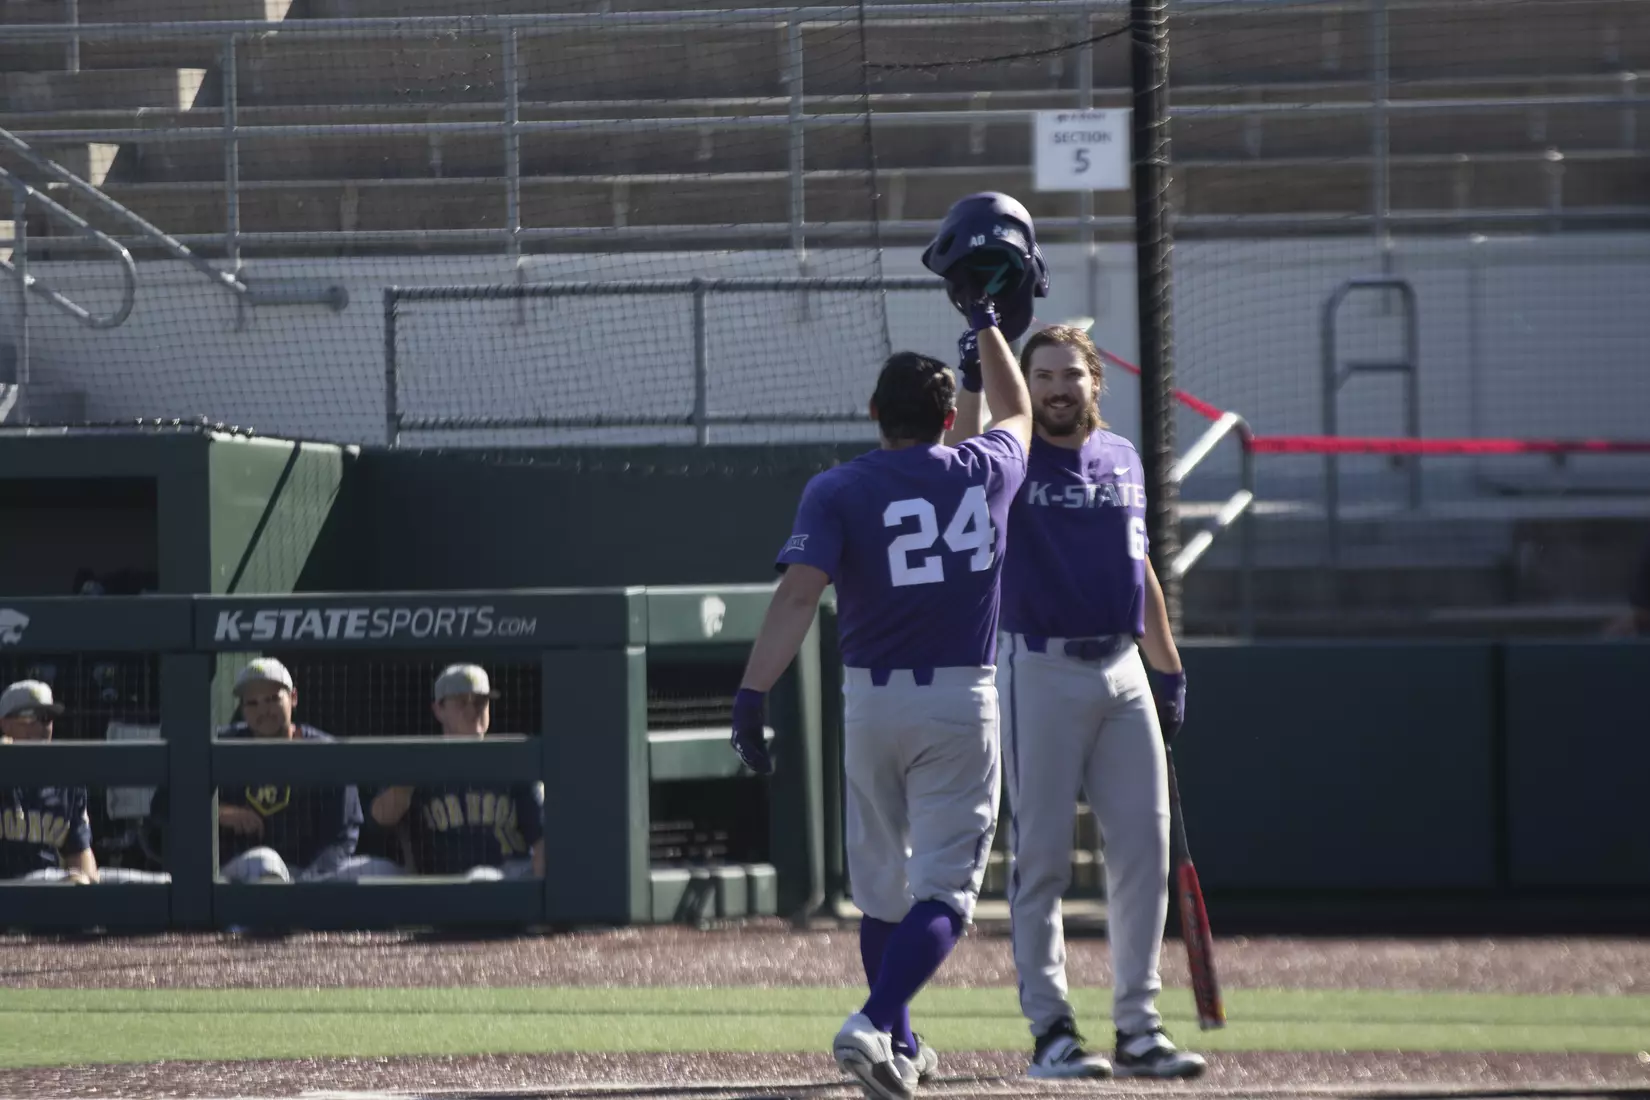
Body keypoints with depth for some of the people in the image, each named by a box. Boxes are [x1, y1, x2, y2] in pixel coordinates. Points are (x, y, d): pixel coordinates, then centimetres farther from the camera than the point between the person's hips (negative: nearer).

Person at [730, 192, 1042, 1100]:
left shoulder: (838, 490, -4)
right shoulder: (986, 472, 3)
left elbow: (799, 592, -19)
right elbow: (1018, 412, 27)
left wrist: (753, 693, -23)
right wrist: (985, 319, 37)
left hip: (871, 700, 1)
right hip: (962, 701, -1)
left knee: (880, 882, 17)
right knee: (944, 887, -4)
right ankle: (874, 1024, -26)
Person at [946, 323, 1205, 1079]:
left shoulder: (1122, 459, 13)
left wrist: (1169, 670, 18)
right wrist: (976, 366, -36)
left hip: (1123, 670, 5)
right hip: (1041, 670, -5)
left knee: (1142, 848, 4)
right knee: (1041, 856, -2)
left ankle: (1138, 1027, 11)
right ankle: (1050, 1030, 2)